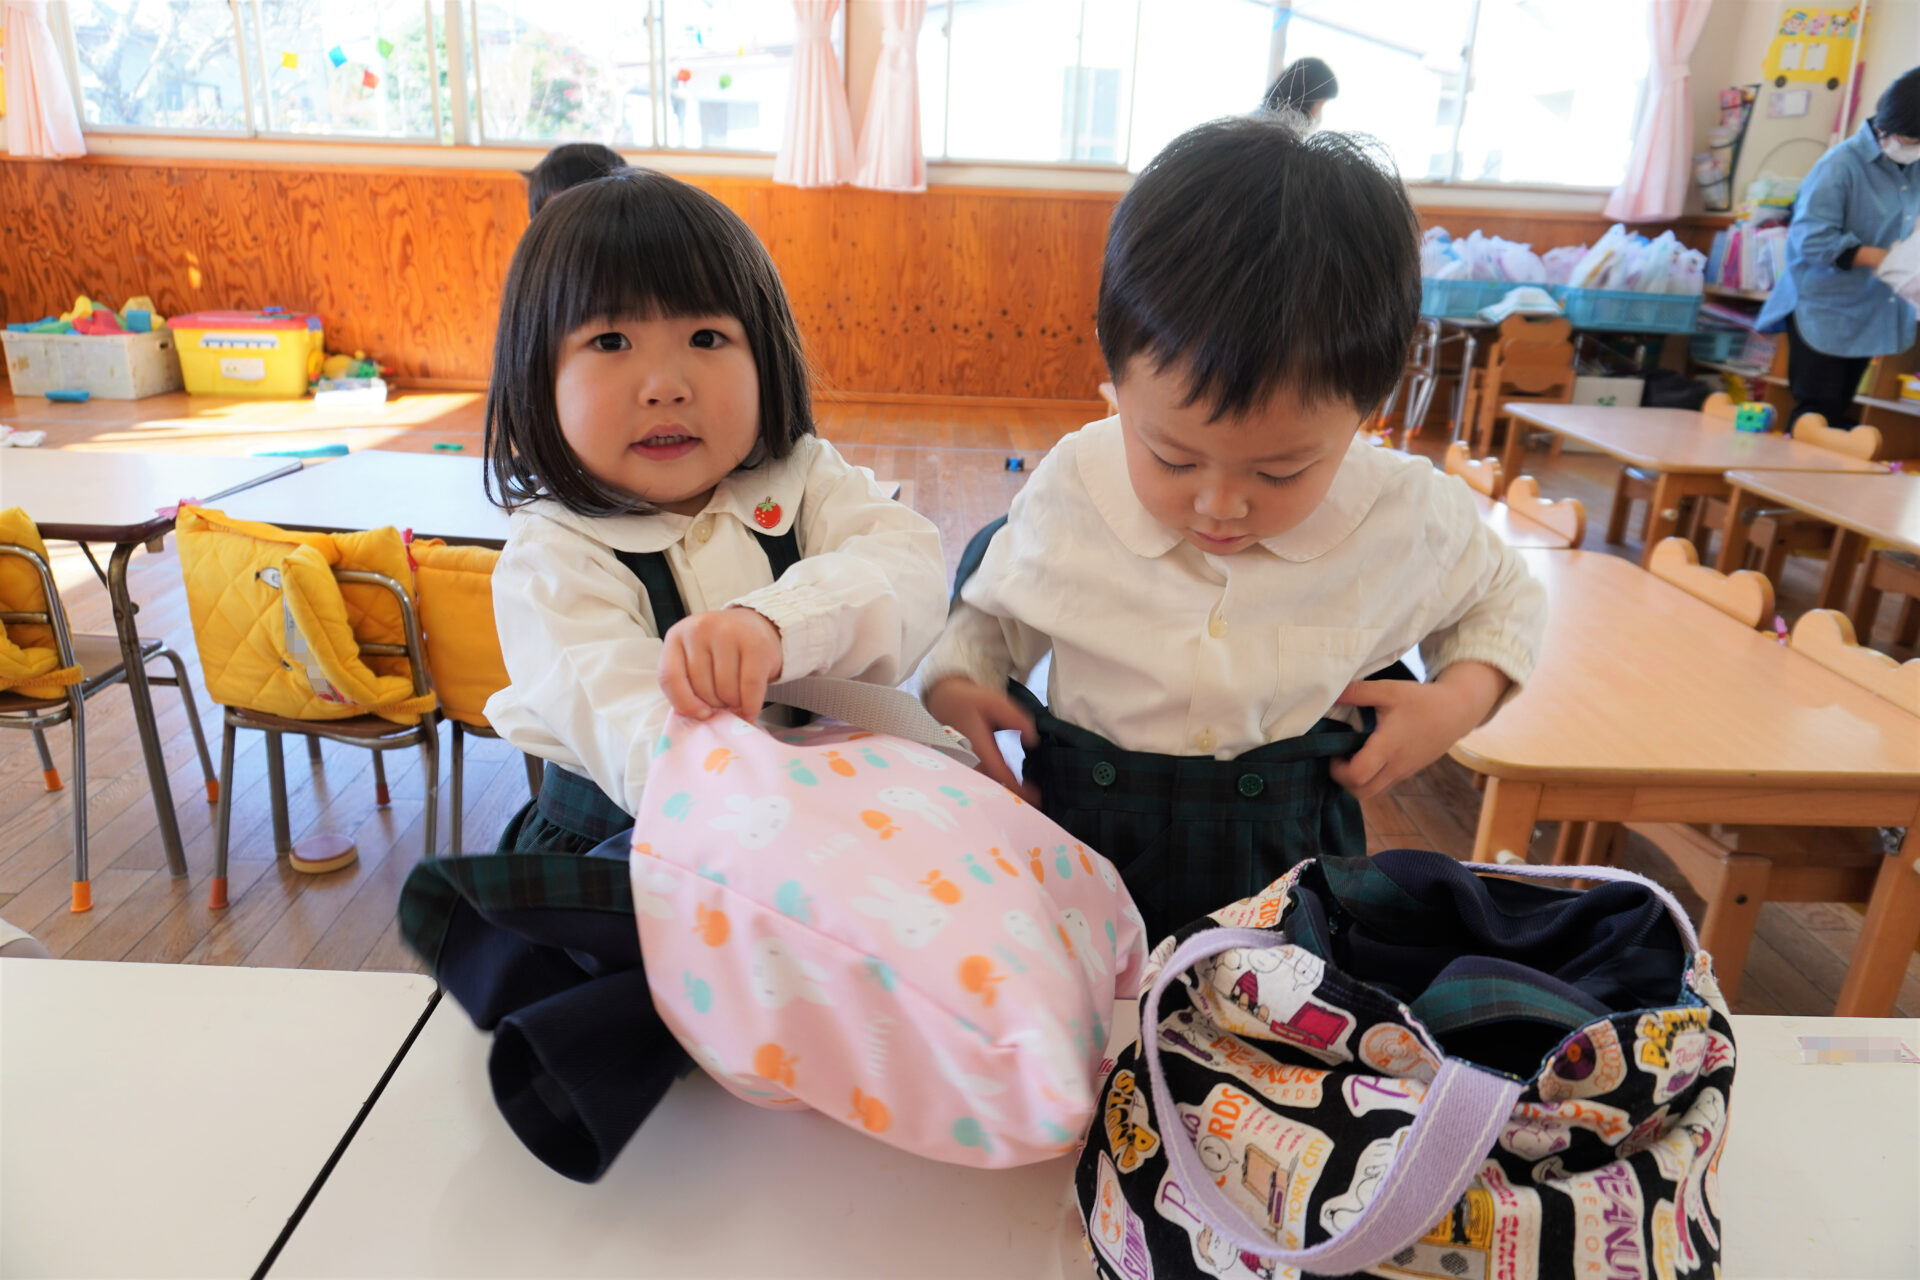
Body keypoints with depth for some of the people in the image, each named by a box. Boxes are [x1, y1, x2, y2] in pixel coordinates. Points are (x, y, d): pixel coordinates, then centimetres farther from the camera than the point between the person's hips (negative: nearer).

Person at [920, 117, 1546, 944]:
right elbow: (991, 611, 7)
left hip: (1286, 859, 2)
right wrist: (952, 686, -12)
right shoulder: (1071, 491, -12)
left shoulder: (1406, 518, -11)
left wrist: (1460, 697, -7)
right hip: (1083, 844, -2)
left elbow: (1503, 597, 11)